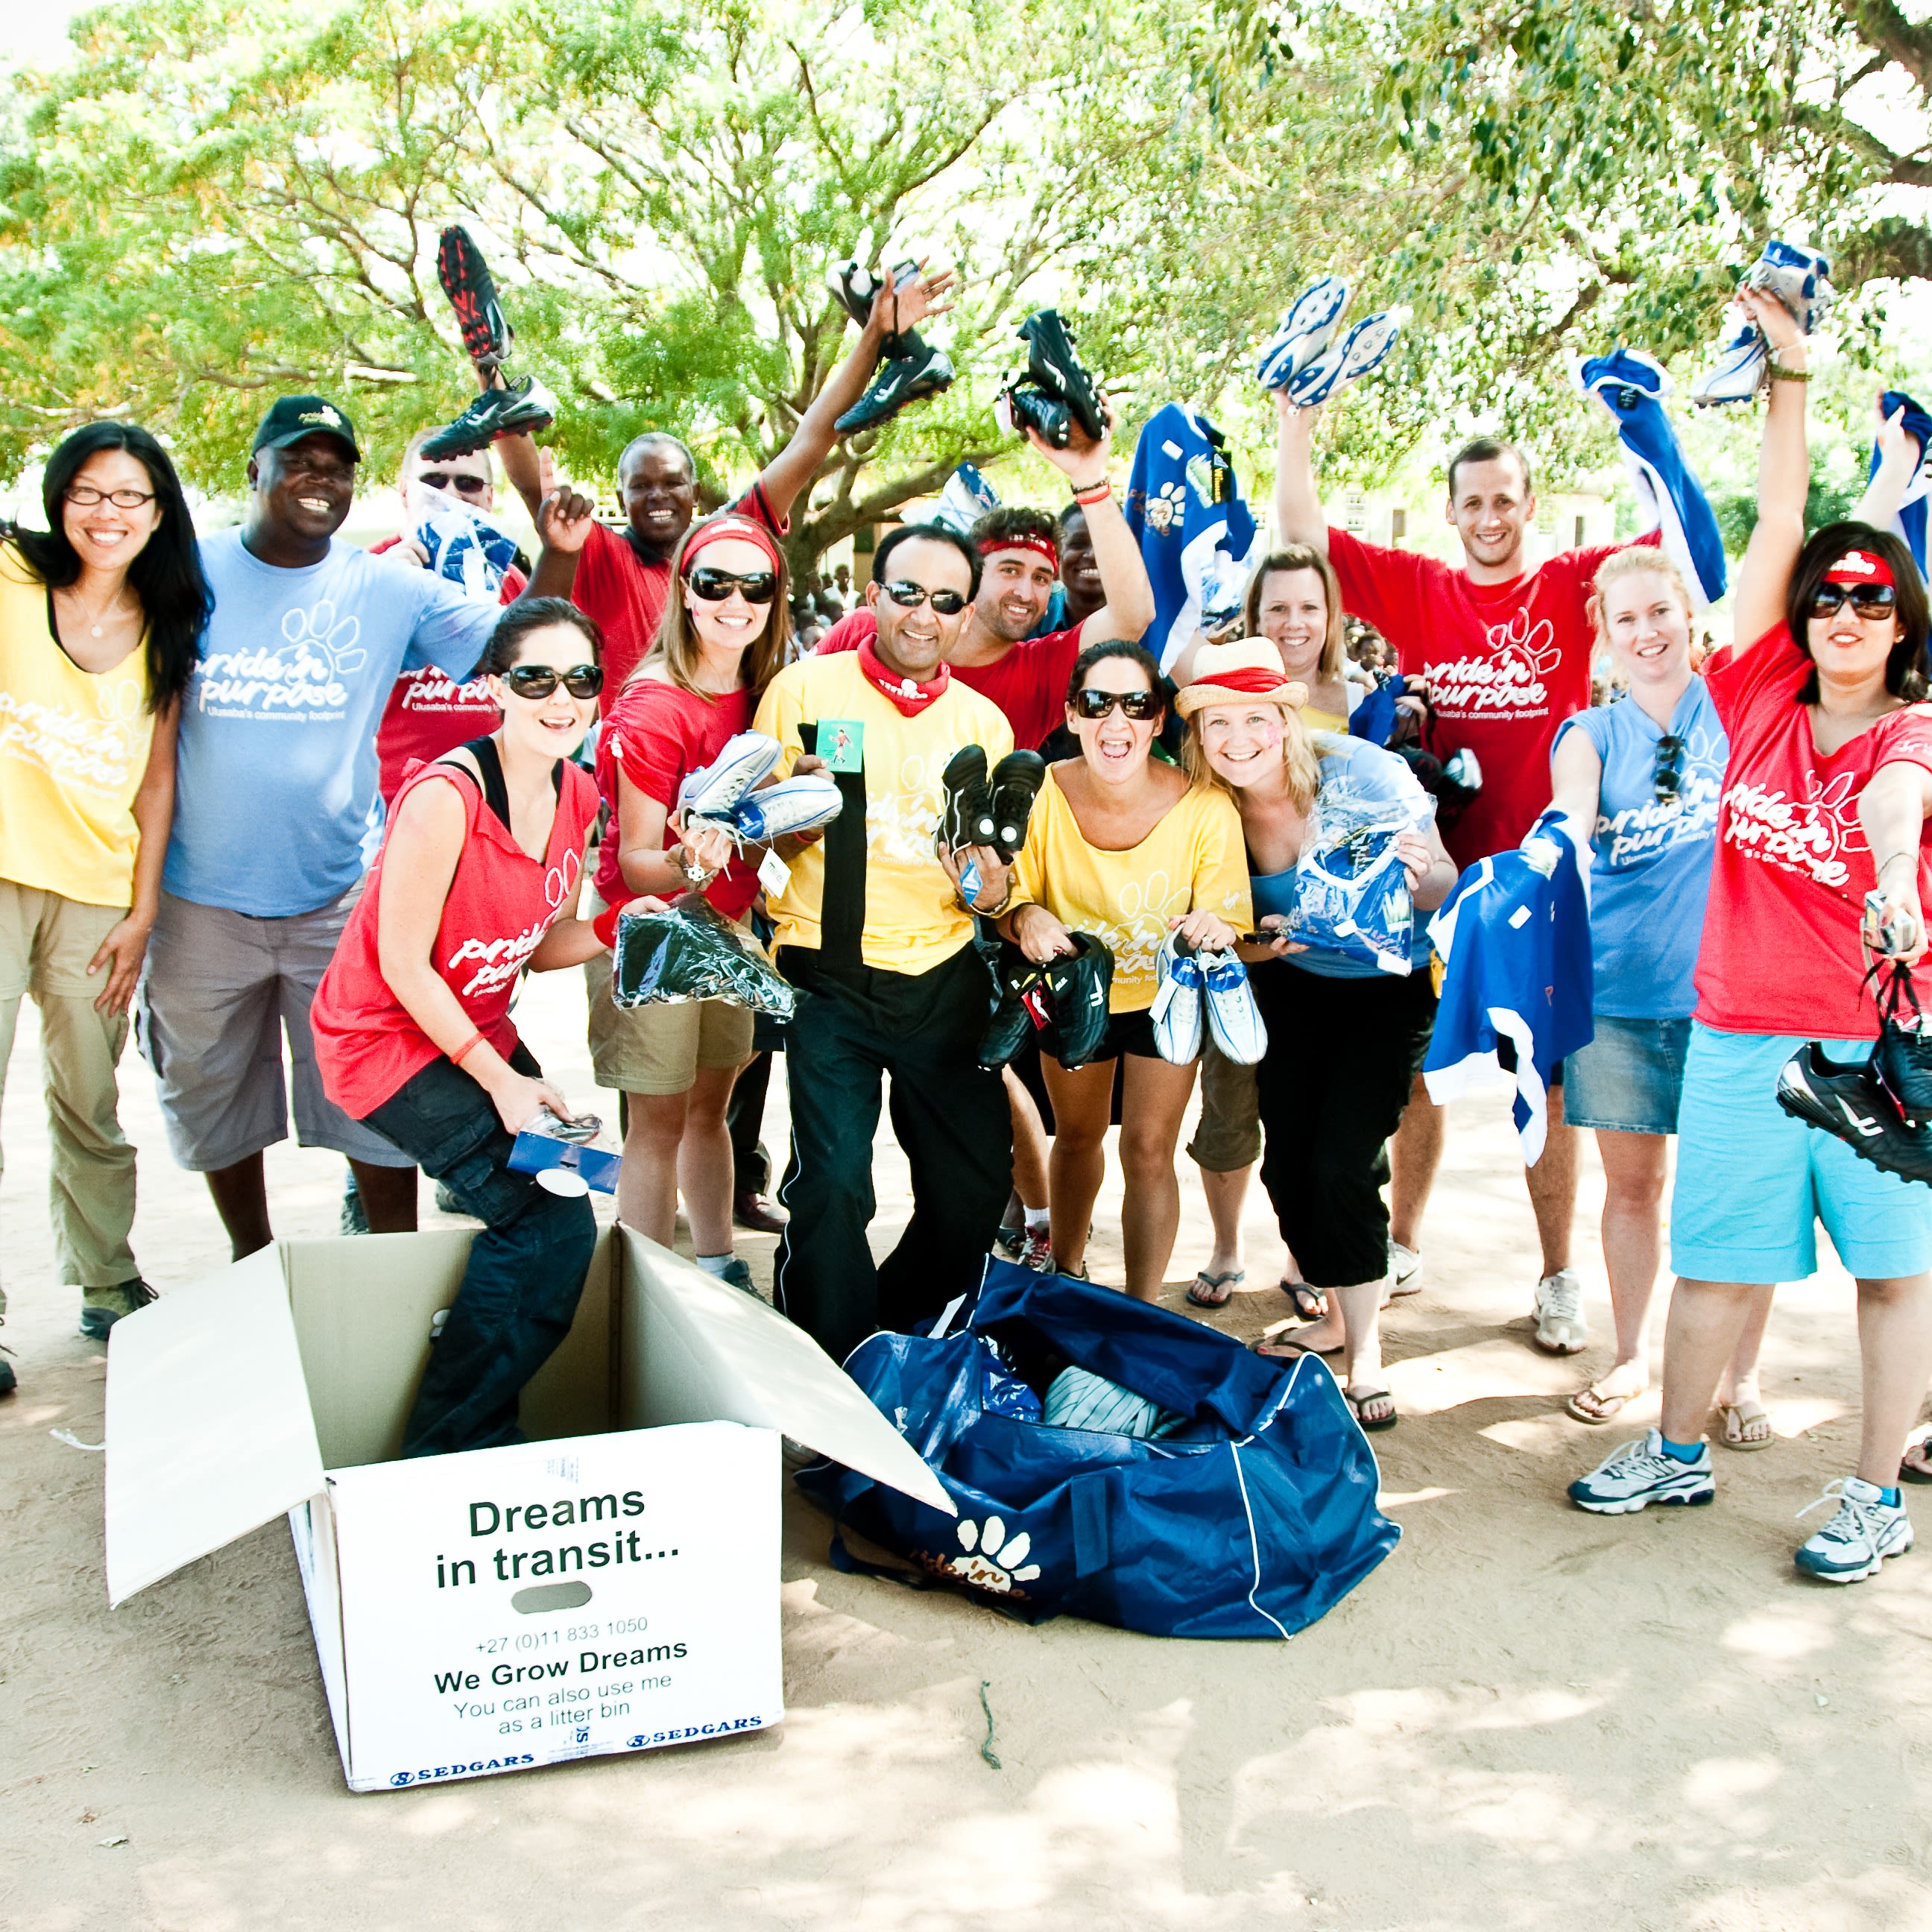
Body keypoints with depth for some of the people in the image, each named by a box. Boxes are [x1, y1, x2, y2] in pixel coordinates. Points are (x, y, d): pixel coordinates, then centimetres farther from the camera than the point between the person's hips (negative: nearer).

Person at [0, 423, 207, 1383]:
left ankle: (107, 1284, 30)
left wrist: (143, 912, 5)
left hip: (96, 892, 3)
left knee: (91, 1105, 13)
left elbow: (157, 778, 8)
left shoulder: (163, 629, 8)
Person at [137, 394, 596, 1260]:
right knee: (214, 1106, 16)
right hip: (201, 903, 1)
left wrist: (555, 555, -17)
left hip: (340, 898, -1)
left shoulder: (389, 590, 1)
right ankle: (252, 1266, 36)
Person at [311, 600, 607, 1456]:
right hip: (386, 1037, -8)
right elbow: (405, 967, -20)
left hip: (476, 1026, 8)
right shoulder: (447, 796, -25)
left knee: (547, 1216, -2)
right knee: (551, 1221, -15)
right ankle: (445, 1450, 1)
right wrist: (502, 1080, -17)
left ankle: (475, 1432, 17)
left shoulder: (575, 793, 0)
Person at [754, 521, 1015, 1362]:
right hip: (829, 977, -4)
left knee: (979, 1179, 6)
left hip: (943, 980, 4)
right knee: (832, 1180, -13)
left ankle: (897, 1337, 31)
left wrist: (991, 887, -5)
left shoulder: (984, 722, 11)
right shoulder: (805, 688, 0)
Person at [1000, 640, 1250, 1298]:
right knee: (1076, 1138, 22)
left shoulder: (1206, 811, -30)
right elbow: (1008, 898, -12)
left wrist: (1214, 930, -43)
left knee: (1148, 1151, -1)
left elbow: (1227, 925, -19)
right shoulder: (1043, 795, -26)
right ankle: (1066, 1274, 47)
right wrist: (1027, 916, -36)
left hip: (1166, 997, -2)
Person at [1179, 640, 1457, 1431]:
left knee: (1340, 1165, -13)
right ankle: (1331, 1316, 29)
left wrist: (1419, 874, -41)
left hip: (1388, 983, -4)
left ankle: (1365, 1353, 3)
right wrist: (1257, 942, -21)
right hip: (1291, 984, 4)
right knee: (1286, 1161, 4)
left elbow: (1442, 884, -19)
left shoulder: (1358, 773, -25)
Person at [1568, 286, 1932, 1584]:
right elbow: (1776, 526, 3)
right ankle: (1679, 1452, 29)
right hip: (1741, 1029, 3)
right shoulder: (1765, 700, 5)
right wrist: (1791, 378, 4)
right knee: (1717, 1252, 11)